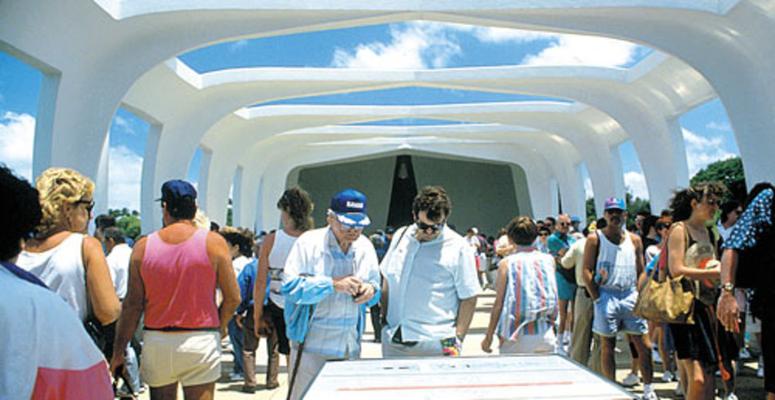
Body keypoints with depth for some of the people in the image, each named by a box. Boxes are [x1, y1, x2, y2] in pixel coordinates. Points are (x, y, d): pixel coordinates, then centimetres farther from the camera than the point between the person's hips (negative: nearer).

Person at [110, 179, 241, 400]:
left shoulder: (143, 246, -2)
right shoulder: (213, 242, -7)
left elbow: (132, 305, -1)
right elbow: (232, 298, -5)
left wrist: (118, 351, 9)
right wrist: (220, 326, 14)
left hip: (156, 342, 2)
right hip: (201, 341, -2)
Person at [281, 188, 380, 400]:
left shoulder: (365, 247, 6)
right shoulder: (309, 242, -10)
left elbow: (376, 284, 17)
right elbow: (290, 286, -17)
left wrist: (371, 290, -7)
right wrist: (333, 284, -23)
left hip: (349, 348, 5)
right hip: (312, 345, -5)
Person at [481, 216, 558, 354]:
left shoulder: (507, 263, -6)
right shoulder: (548, 260, 3)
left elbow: (498, 303, -4)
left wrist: (489, 336, 2)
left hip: (516, 338, -3)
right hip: (545, 335, 3)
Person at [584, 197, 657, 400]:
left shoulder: (634, 239, 11)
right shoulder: (595, 238, -1)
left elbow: (641, 272, 14)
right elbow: (586, 271, -5)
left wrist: (640, 296, 2)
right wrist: (597, 298, -10)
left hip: (630, 295, 3)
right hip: (606, 295, -3)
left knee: (643, 343, 3)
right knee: (607, 345, 3)